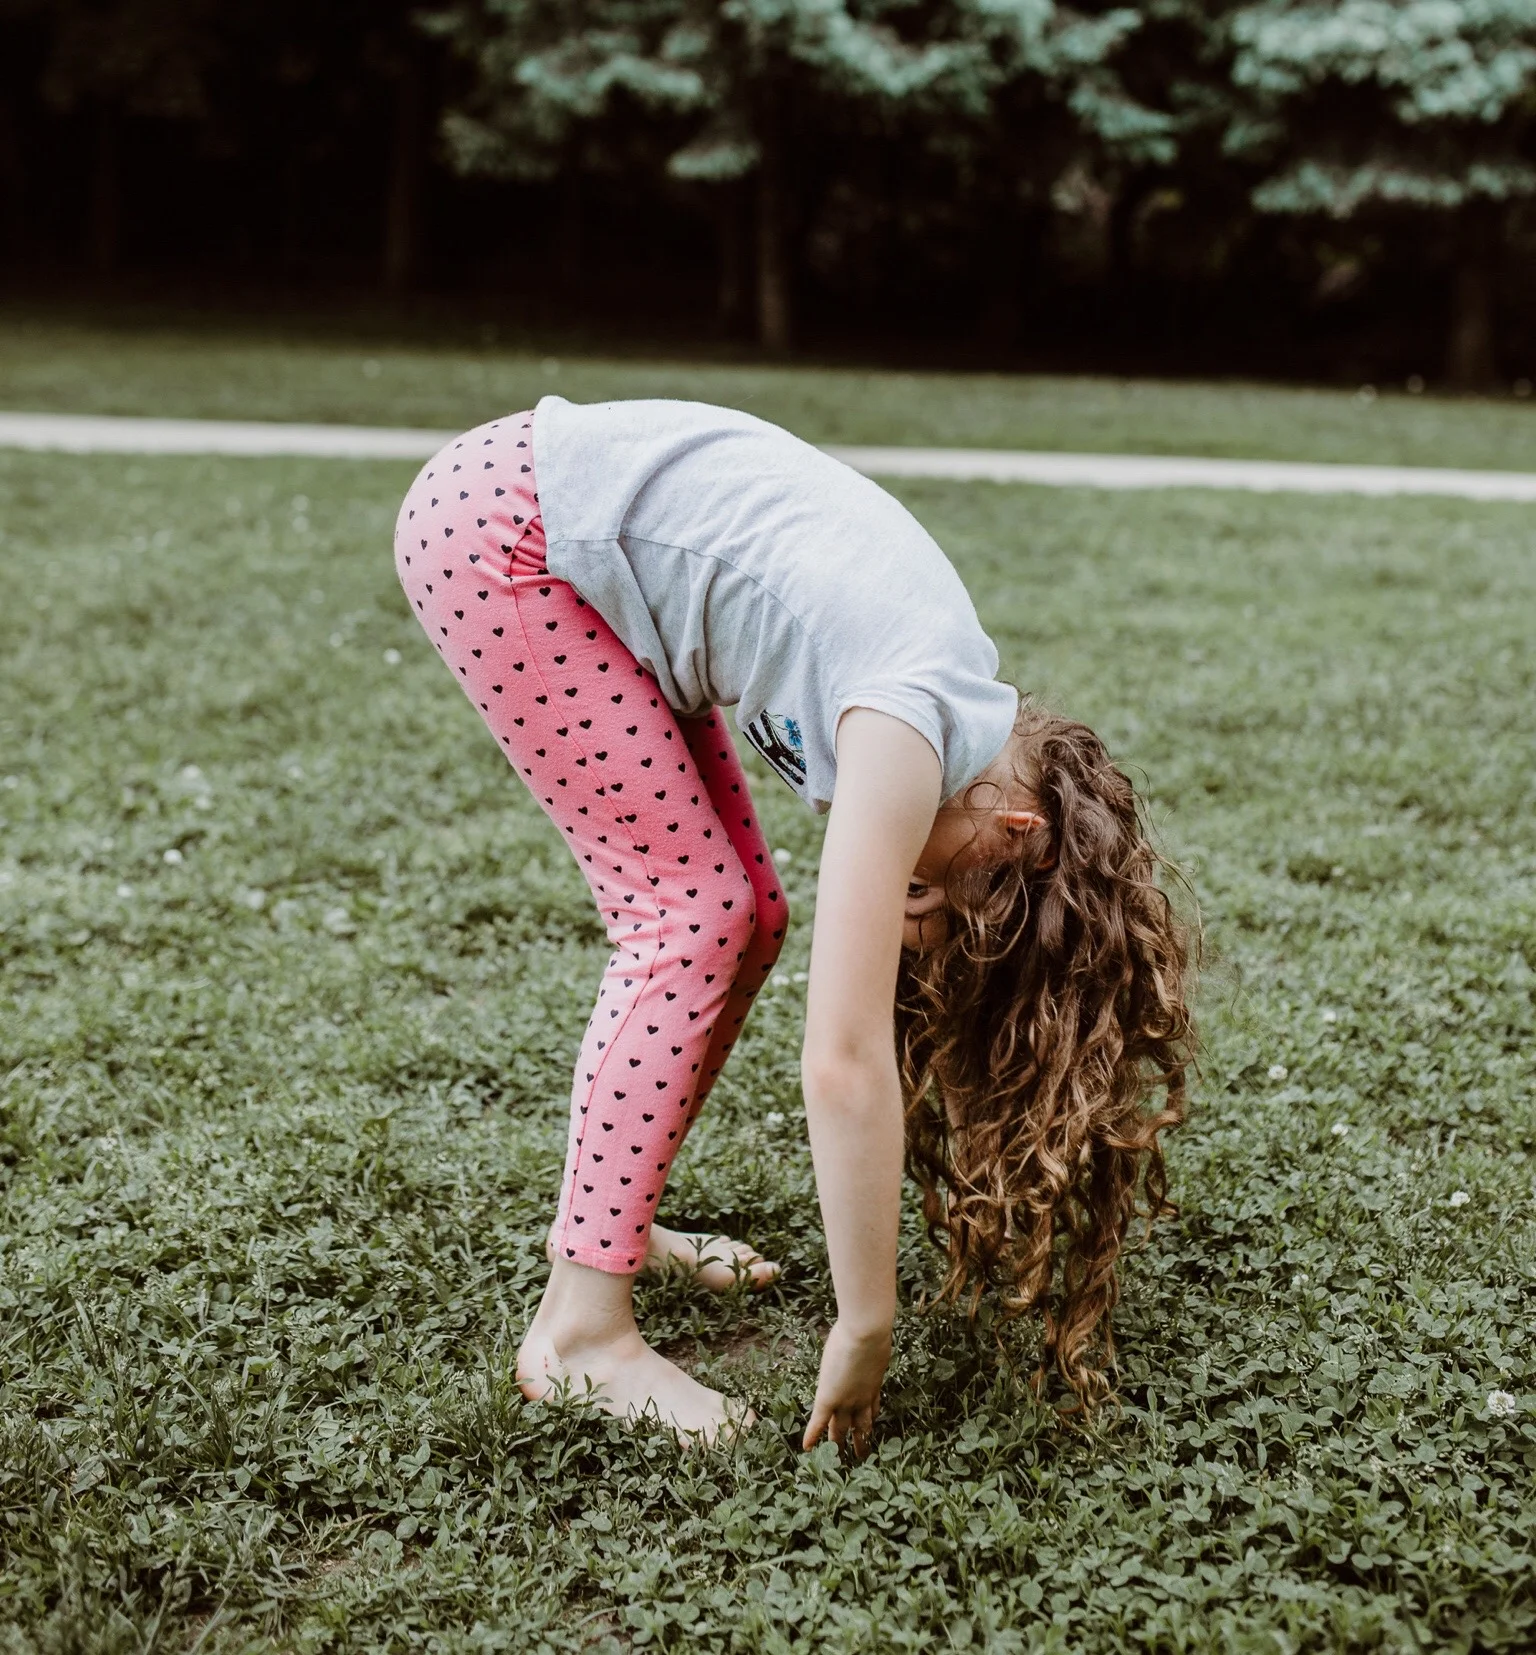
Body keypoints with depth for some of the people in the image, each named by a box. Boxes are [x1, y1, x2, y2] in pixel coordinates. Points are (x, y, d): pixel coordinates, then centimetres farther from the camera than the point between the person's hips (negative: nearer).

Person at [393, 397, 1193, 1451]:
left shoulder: (957, 701, 1)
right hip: (494, 526, -9)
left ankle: (609, 1217, 22)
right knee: (693, 912, -10)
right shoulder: (912, 737, -24)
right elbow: (844, 1062, -26)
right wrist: (866, 1332, -18)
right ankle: (581, 1328, -6)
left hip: (586, 523, 9)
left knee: (744, 915, 7)